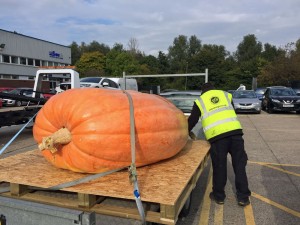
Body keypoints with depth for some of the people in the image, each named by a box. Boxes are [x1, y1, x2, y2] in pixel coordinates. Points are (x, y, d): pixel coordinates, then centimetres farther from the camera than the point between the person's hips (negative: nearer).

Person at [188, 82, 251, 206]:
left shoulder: (200, 100, 16)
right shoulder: (226, 95, 24)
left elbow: (192, 120, 18)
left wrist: (189, 132, 36)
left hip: (216, 135, -2)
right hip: (235, 130, 2)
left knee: (219, 166, 10)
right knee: (239, 164, 12)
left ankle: (219, 196, 24)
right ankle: (243, 197, 19)